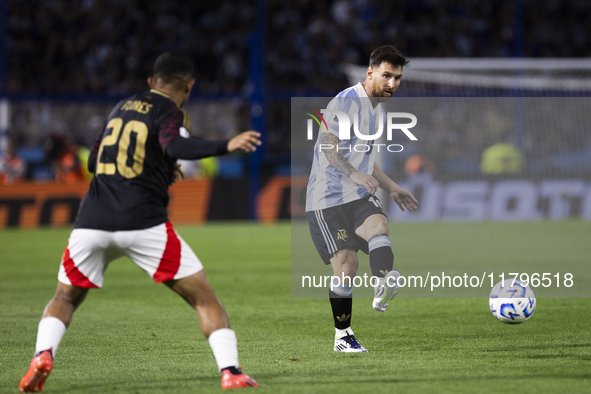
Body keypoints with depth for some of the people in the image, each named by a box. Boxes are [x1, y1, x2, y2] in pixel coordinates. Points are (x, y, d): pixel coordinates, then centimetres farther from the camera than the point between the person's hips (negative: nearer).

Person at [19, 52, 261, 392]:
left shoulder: (121, 107, 22)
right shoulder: (169, 113, 2)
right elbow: (175, 147, -21)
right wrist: (226, 146, -28)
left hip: (93, 224, 5)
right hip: (144, 224, -5)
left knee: (65, 298, 21)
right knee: (204, 298, 3)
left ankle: (43, 354, -5)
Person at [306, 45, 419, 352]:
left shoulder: (378, 110, 18)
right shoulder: (346, 102, -10)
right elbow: (327, 146, -23)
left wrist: (391, 188, 29)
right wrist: (354, 175, -35)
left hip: (358, 197, 6)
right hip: (327, 199, -6)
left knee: (379, 225, -27)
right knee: (346, 264, -11)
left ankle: (383, 288, -51)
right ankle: (342, 336, 3)